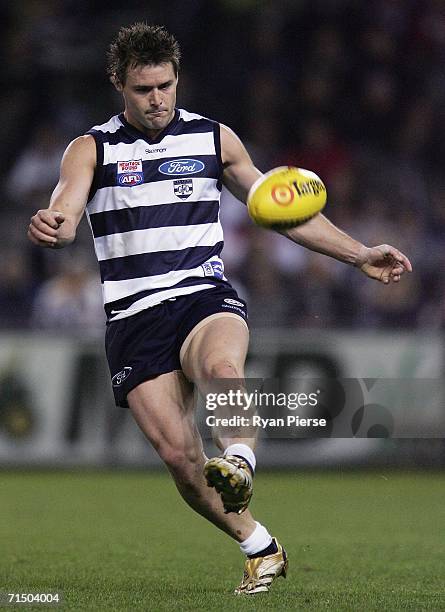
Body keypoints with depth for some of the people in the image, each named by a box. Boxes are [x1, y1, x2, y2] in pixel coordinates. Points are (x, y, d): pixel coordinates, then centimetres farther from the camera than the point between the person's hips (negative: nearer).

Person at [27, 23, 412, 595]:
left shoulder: (213, 138, 10)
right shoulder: (92, 149, 4)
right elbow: (64, 214, -14)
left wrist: (361, 255, 14)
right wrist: (50, 226, -40)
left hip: (206, 298, 0)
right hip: (134, 317, 0)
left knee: (221, 366, -38)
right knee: (178, 454, -12)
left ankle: (239, 461, -51)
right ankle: (260, 548, 4)